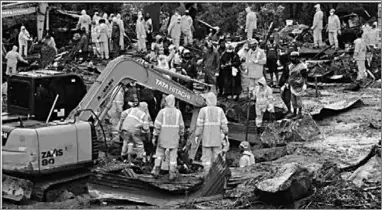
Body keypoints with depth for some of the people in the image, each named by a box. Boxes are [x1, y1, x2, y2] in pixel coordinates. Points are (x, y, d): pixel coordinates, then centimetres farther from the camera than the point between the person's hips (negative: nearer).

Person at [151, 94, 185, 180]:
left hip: (163, 138, -1)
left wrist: (154, 137, -6)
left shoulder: (162, 111, -8)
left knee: (160, 153, 16)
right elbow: (181, 126, 1)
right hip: (174, 138, 1)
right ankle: (172, 174, 3)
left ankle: (156, 170, 10)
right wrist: (181, 137, 12)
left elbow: (157, 125, -11)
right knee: (173, 156, 6)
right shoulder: (178, 112, -2)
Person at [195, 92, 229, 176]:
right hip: (217, 138, 2)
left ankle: (207, 174, 0)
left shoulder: (203, 110, -8)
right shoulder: (220, 110, -1)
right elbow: (224, 124, -3)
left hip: (206, 138, -2)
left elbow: (199, 124, -9)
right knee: (217, 157, 9)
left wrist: (197, 135, -1)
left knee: (206, 156, 4)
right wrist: (225, 134, 9)